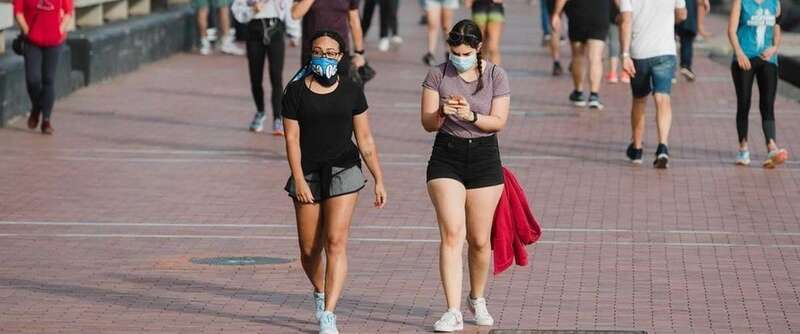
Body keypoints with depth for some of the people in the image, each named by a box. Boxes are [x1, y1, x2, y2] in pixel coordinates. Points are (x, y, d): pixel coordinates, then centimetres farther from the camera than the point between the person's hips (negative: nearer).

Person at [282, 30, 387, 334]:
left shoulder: (351, 92, 4)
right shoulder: (296, 92, 0)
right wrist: (299, 180, -11)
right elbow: (292, 139, -2)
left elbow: (365, 139, 8)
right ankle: (320, 293, 38)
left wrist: (379, 180, 7)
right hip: (308, 173, 1)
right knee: (309, 249, 7)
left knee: (336, 243, -13)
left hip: (343, 171, 0)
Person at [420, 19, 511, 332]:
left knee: (479, 240, 7)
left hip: (484, 157, 1)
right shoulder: (438, 75, -1)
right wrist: (442, 112, -24)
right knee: (451, 233, -14)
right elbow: (428, 124, -2)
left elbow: (499, 121, -6)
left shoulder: (496, 75, -1)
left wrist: (471, 116, -23)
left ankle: (478, 299, 33)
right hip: (446, 156, -1)